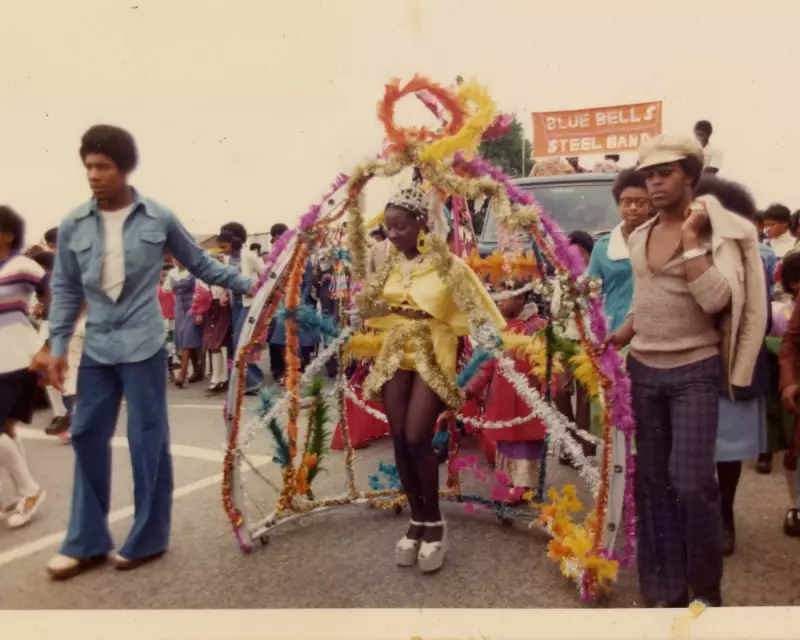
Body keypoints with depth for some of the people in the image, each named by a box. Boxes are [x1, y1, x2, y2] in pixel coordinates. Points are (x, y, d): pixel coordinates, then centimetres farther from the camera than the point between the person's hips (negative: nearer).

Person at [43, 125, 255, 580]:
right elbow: (66, 289, 9)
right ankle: (87, 542, 23)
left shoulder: (159, 219, -4)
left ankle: (148, 539, 17)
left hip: (143, 345, -4)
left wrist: (245, 284, 9)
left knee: (148, 440, 2)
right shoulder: (74, 226, 3)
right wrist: (58, 346, 5)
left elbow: (199, 263, 9)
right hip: (97, 348, 4)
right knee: (88, 437, 9)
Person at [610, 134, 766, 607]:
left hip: (695, 371, -5)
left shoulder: (716, 232, -7)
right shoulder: (639, 236, 9)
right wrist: (624, 333, 9)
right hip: (643, 370, 5)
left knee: (692, 483, -9)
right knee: (653, 483, 8)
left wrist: (690, 236, -18)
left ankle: (707, 588, 15)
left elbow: (715, 301, -20)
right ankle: (667, 589, 22)